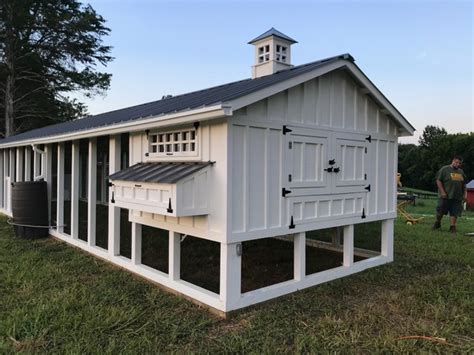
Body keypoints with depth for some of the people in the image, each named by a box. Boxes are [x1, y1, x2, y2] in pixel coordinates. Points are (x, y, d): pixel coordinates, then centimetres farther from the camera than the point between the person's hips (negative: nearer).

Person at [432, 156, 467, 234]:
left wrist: (465, 193, 12)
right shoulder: (444, 169, -2)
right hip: (446, 196, -4)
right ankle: (437, 223, 20)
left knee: (455, 212, 1)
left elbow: (464, 184, 23)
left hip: (457, 197, 5)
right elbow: (438, 180, -7)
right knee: (440, 211, 0)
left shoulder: (461, 172, 17)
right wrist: (442, 192, -13)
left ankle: (452, 227, 5)